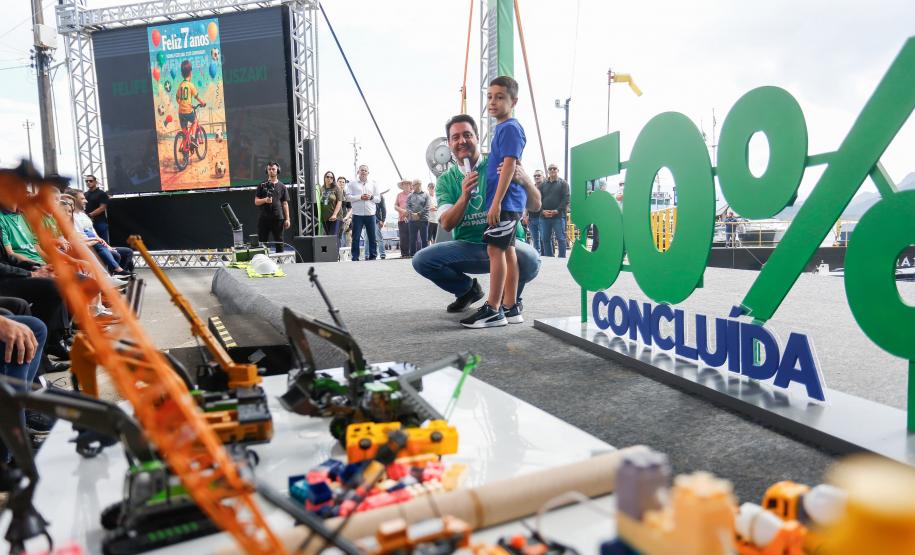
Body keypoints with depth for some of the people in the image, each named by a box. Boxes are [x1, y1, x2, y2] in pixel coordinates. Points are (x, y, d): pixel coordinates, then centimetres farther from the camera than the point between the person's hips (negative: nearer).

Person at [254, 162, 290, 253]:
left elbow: (285, 204, 7)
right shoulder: (262, 186, 9)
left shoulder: (282, 186, 9)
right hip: (263, 218, 0)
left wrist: (287, 219, 0)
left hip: (278, 218, 0)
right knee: (262, 242, 2)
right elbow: (256, 202, 8)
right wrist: (265, 200, -13)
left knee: (279, 241, 3)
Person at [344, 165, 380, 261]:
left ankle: (373, 256, 13)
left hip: (370, 214, 2)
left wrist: (371, 197, -8)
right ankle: (355, 257, 3)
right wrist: (360, 197, -13)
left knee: (372, 237, 5)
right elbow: (348, 197, -3)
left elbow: (378, 199, 12)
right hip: (357, 214, -2)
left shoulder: (373, 184, 14)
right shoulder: (352, 184, 6)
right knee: (356, 237, -1)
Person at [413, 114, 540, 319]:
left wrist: (524, 180, -27)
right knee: (421, 260, -20)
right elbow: (446, 224, -5)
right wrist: (464, 196, -23)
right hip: (467, 247, 3)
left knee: (530, 260, -36)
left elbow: (535, 206, -5)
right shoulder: (446, 180, 9)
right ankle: (468, 288, 10)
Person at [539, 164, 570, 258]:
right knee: (545, 239, 6)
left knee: (560, 238, -3)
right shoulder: (543, 184, 16)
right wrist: (542, 210, -7)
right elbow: (539, 199, 10)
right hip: (544, 216, 4)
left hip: (558, 216, -4)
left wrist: (557, 210, -15)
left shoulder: (563, 183, 5)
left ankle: (562, 257, 0)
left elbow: (566, 199, -4)